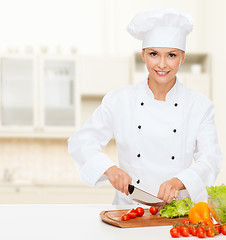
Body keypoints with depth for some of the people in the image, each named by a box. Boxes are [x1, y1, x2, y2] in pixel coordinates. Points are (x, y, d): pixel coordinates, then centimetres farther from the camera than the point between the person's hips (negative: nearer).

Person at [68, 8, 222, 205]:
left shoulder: (201, 105, 3)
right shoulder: (119, 100, 1)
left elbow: (210, 160, -3)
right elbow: (81, 142, 1)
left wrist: (179, 181, -21)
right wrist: (109, 168, -16)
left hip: (181, 210, 1)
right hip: (129, 207, 0)